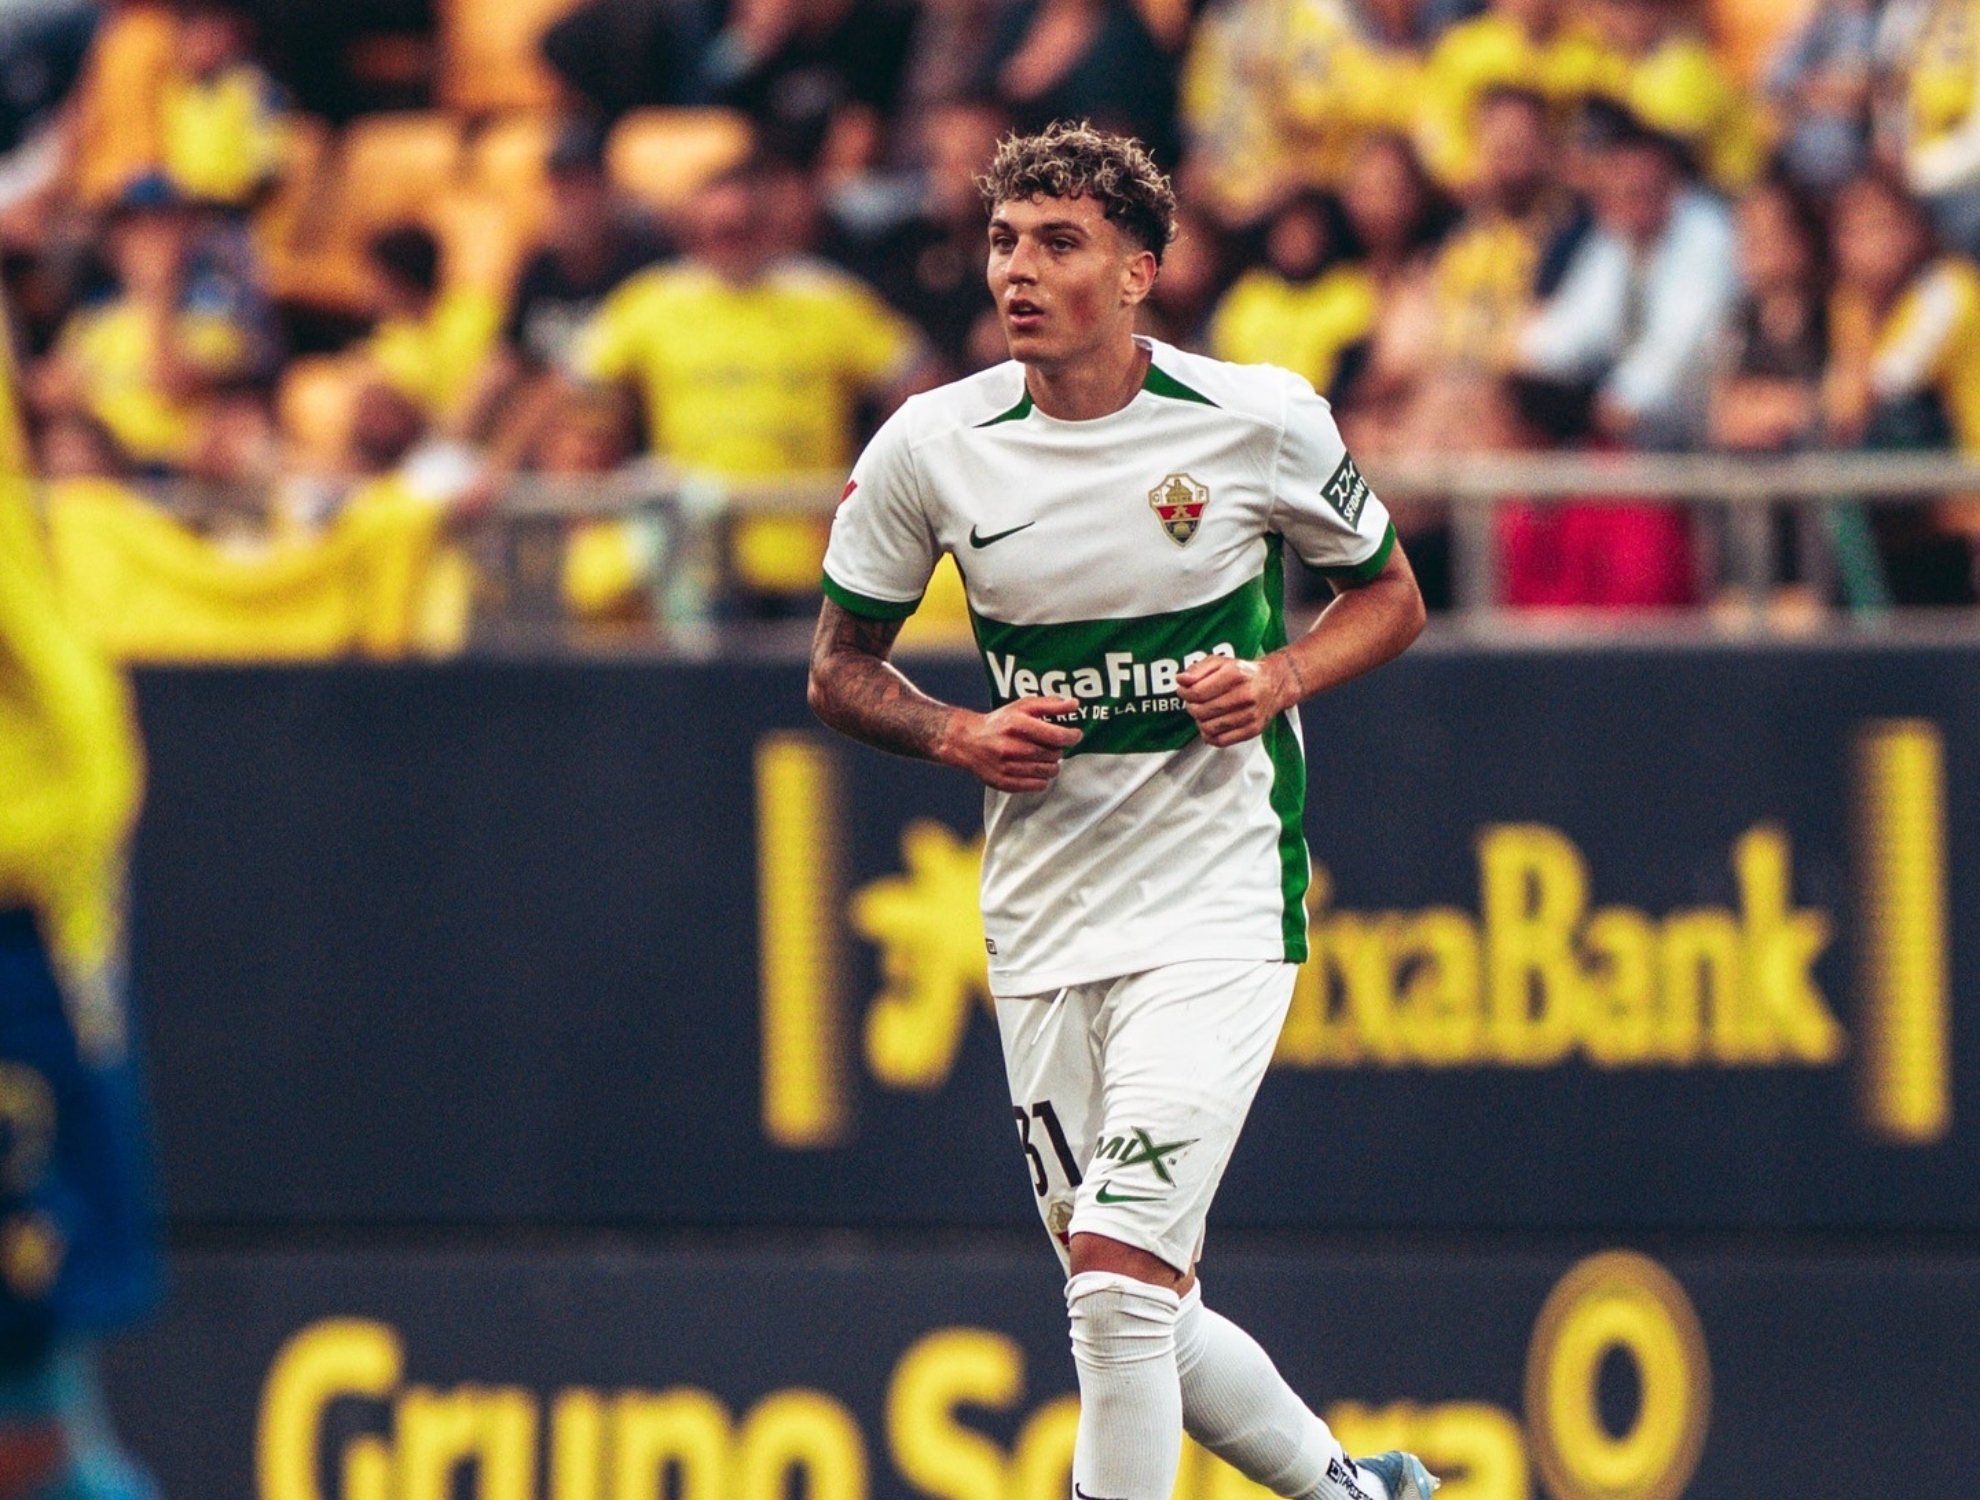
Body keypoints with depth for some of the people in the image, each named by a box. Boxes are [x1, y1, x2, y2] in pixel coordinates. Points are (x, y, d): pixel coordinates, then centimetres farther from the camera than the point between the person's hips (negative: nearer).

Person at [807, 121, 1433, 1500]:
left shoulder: (1257, 420, -7)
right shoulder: (933, 447, -2)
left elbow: (1390, 597, 9)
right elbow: (841, 670, 10)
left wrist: (1281, 680, -10)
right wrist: (959, 737, -10)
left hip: (1219, 906, -4)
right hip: (1041, 919, 4)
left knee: (1120, 1271, -19)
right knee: (1137, 1321, 9)